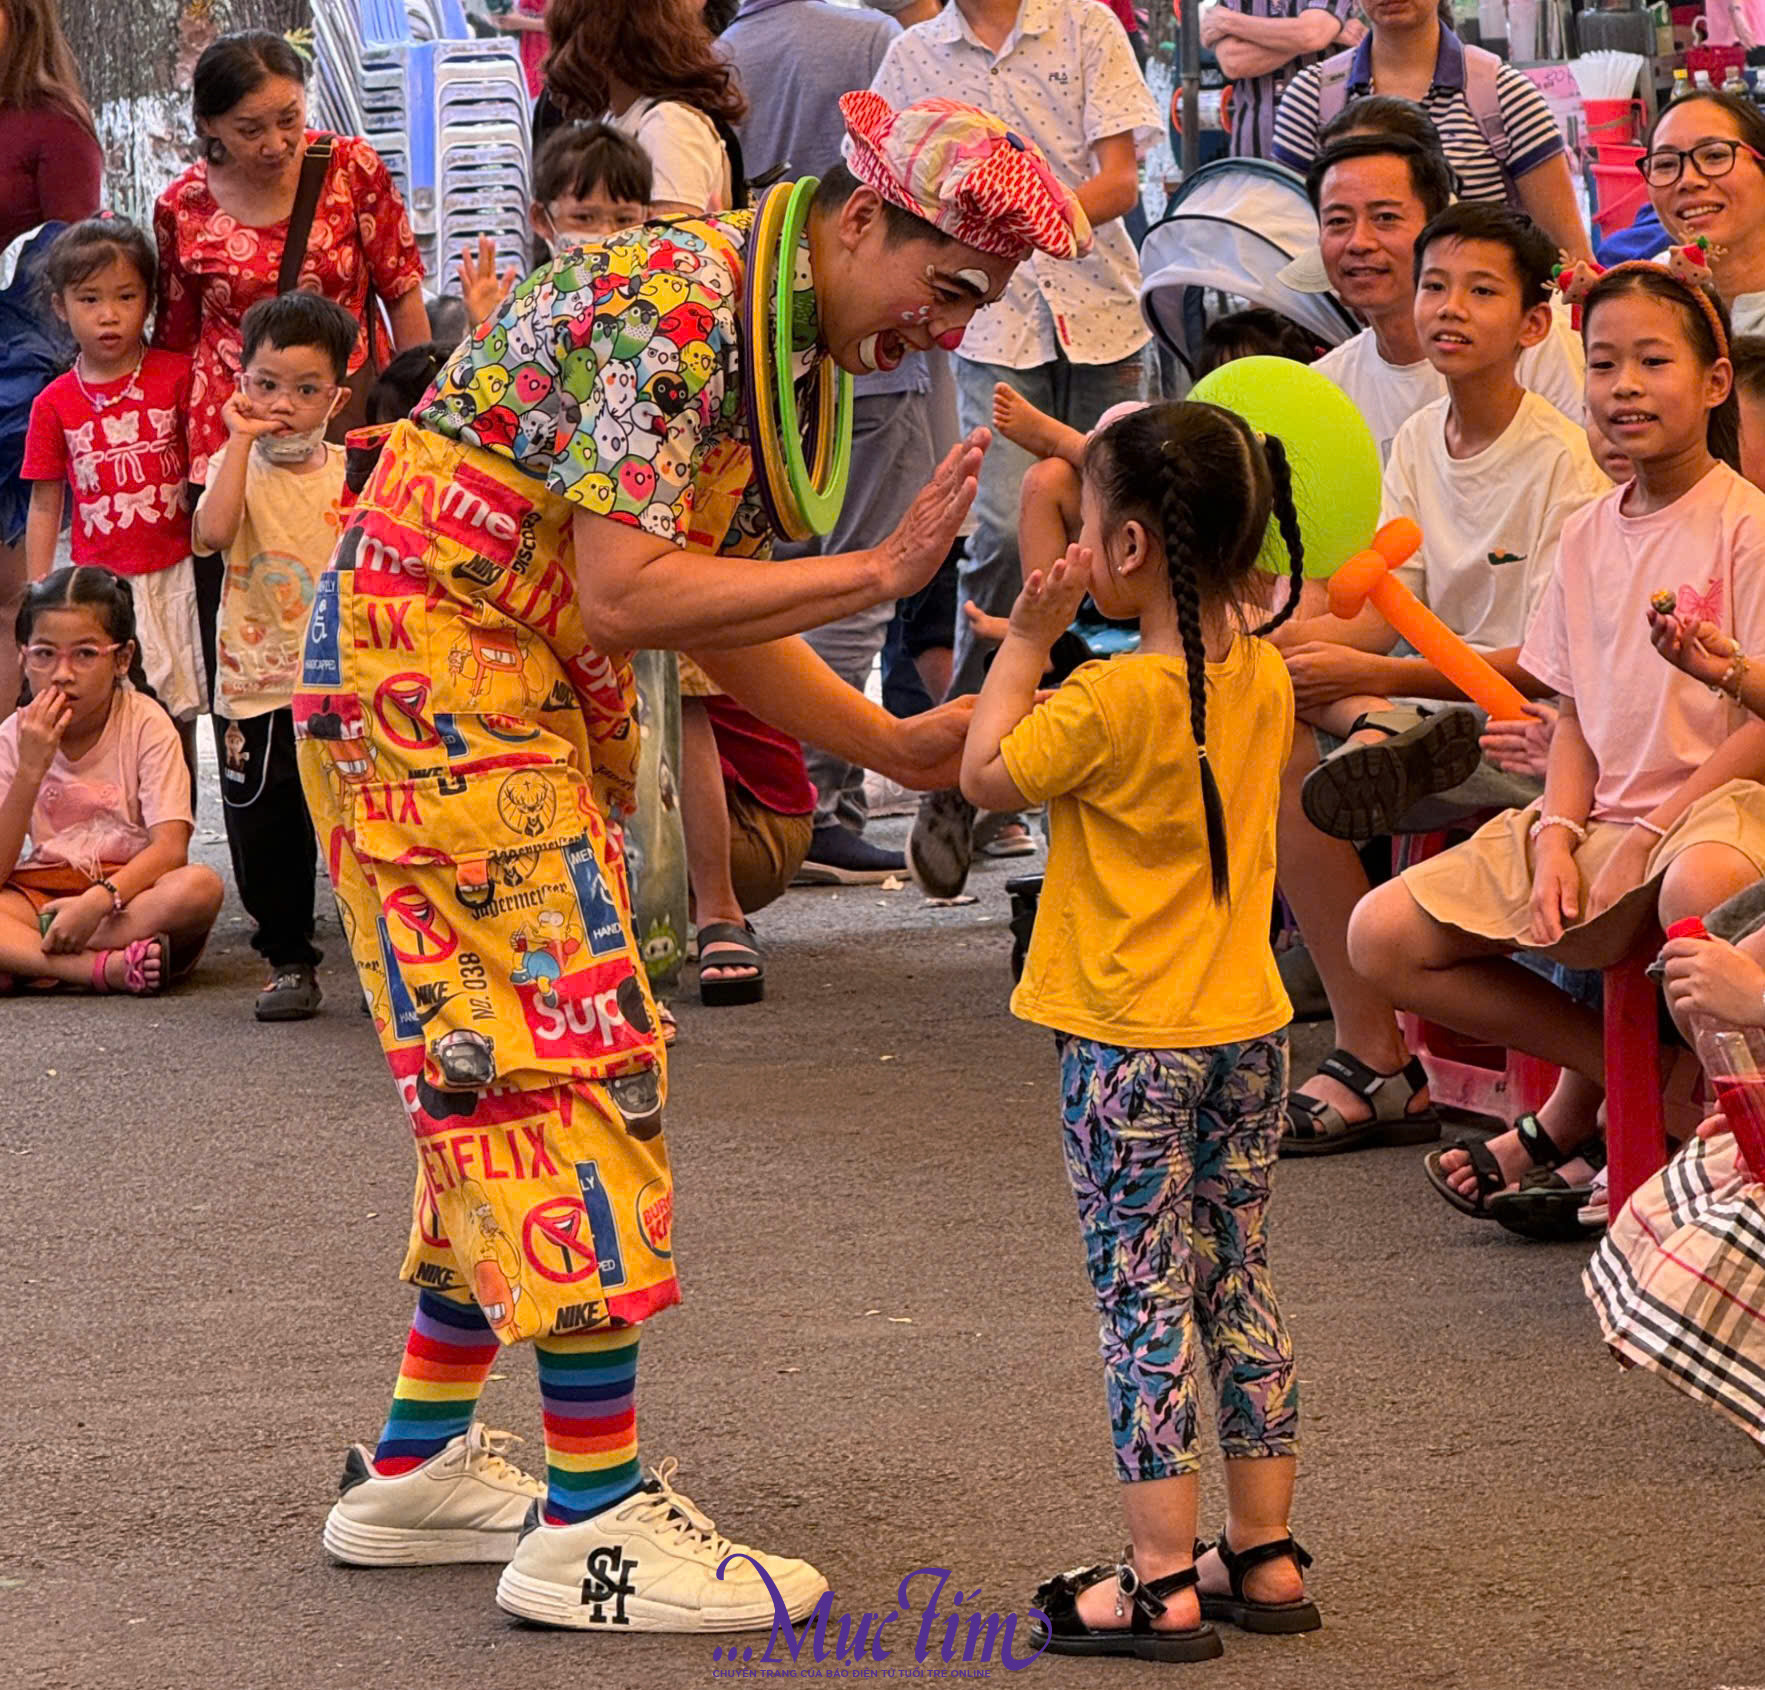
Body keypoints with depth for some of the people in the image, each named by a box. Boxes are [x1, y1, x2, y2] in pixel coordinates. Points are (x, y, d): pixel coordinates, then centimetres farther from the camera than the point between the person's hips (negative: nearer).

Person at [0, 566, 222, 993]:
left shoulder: (145, 725, -5)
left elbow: (170, 849, -16)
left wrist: (98, 900, -33)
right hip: (39, 894, 1)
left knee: (200, 886, -35)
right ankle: (106, 967, -37)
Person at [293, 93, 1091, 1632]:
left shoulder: (778, 343, 12)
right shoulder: (670, 299, -19)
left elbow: (719, 619, 13)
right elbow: (622, 594, -25)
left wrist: (899, 747, 5)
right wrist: (883, 573, -22)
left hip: (513, 706, 10)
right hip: (427, 678, -10)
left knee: (511, 1072, 14)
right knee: (567, 1062, -10)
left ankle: (418, 1471, 23)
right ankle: (595, 1523, -8)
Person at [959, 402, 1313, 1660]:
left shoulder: (1114, 699, -20)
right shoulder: (1265, 680, 1)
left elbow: (988, 777, -7)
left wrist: (1028, 639, -3)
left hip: (1129, 1046, -7)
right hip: (1248, 1032, 7)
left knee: (1145, 1302, -2)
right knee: (1239, 1289, 14)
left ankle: (1162, 1585, -1)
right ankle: (1266, 1558, 19)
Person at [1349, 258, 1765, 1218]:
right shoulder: (1588, 535, 11)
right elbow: (1578, 714, 14)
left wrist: (1650, 833, -17)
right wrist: (1558, 834, -4)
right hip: (1604, 819, 7)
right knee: (1382, 938, -4)